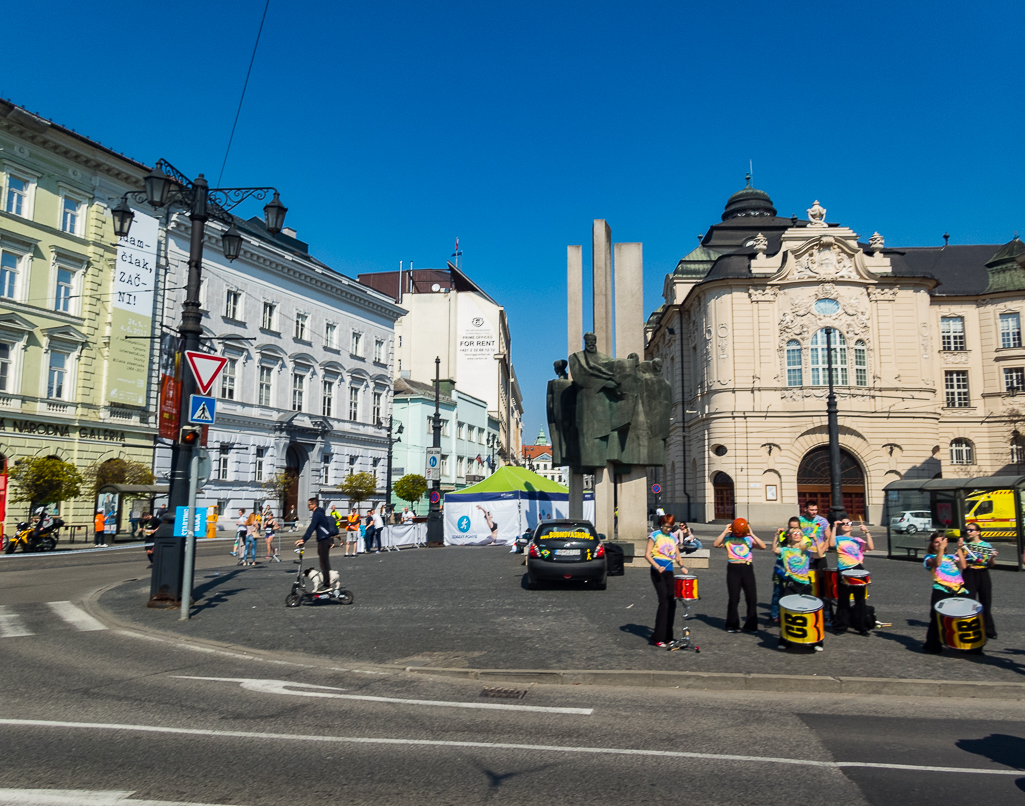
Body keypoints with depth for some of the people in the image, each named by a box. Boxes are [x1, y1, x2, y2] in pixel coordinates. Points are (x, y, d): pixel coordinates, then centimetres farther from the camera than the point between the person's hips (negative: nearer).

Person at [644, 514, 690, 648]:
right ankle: (658, 638, -6)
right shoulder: (655, 535, -1)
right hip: (657, 572, -6)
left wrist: (682, 566, -1)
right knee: (664, 602, -12)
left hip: (669, 572, 6)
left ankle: (667, 637, 15)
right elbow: (647, 554, -7)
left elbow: (677, 556, 19)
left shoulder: (673, 538, 15)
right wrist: (657, 567, -22)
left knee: (672, 603, 4)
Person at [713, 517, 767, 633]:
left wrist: (752, 534, -13)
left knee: (752, 598, 1)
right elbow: (716, 544, -15)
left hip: (747, 568, 2)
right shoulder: (728, 539, 3)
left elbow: (763, 546, -9)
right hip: (733, 568, -2)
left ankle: (751, 625, 14)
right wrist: (725, 532, -14)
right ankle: (732, 626, 16)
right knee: (734, 599, 3)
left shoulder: (749, 538, 7)